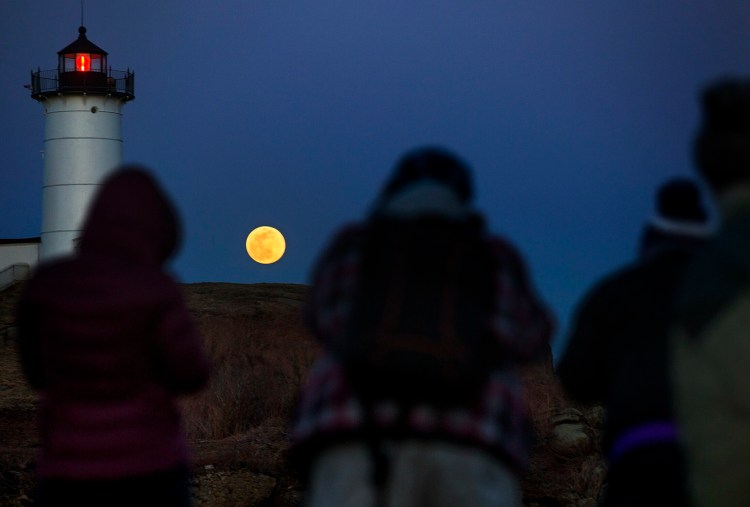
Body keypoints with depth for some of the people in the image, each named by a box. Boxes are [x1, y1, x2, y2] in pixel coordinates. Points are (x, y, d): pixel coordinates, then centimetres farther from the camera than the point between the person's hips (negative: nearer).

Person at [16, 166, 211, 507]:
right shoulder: (156, 289, -12)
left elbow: (39, 373, 10)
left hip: (69, 469, 2)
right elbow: (191, 376, -4)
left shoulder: (44, 284, -2)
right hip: (148, 466, -2)